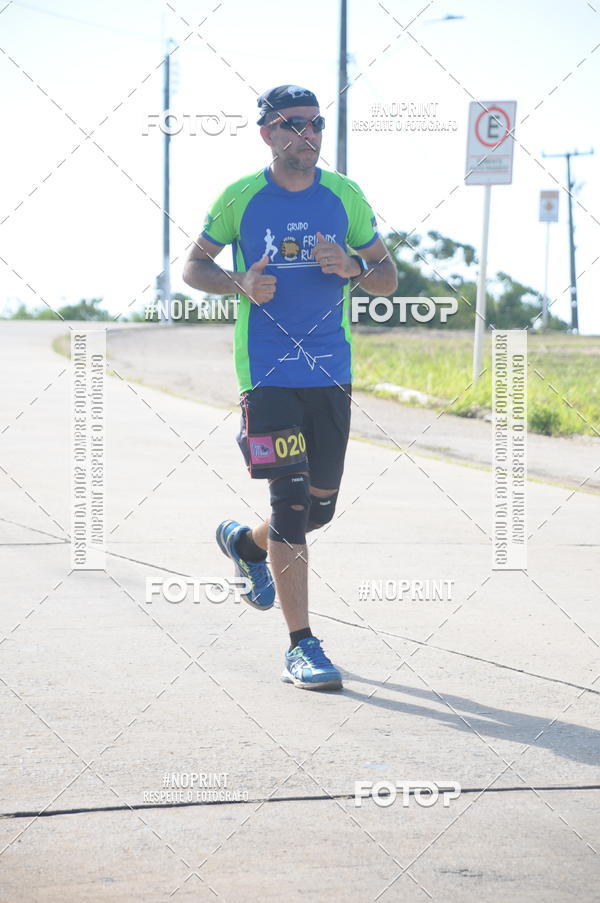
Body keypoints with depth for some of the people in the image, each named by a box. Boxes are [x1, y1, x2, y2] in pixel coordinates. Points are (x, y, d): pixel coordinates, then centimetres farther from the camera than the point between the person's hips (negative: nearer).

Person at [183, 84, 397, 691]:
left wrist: (351, 268, -13)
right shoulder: (240, 198, -1)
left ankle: (245, 542, 44)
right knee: (290, 503, -12)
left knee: (319, 507, 10)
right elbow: (194, 265, 9)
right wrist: (239, 285, -11)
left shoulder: (345, 197, 5)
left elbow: (388, 280, 9)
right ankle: (300, 647, -6)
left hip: (332, 372, 4)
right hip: (267, 371, -3)